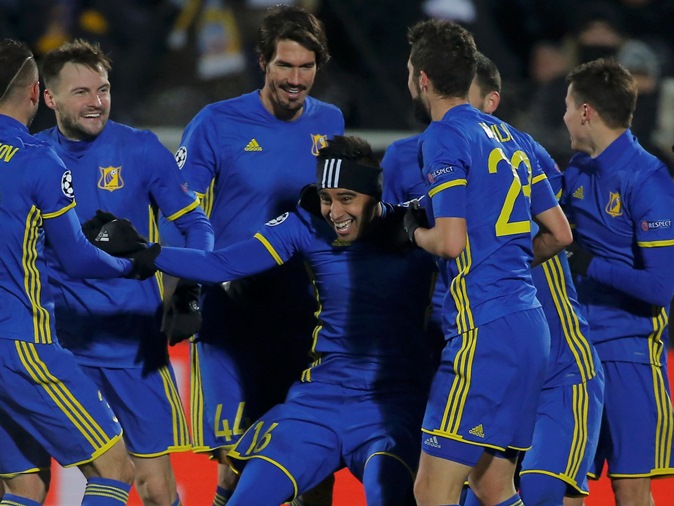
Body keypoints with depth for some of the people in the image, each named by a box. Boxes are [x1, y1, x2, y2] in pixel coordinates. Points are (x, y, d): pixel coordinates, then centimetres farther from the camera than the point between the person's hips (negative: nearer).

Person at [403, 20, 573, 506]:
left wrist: (416, 231, 3)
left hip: (485, 331, -9)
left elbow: (451, 242, -17)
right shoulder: (509, 137, 16)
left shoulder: (444, 137, -9)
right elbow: (559, 233, 18)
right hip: (530, 323, 9)